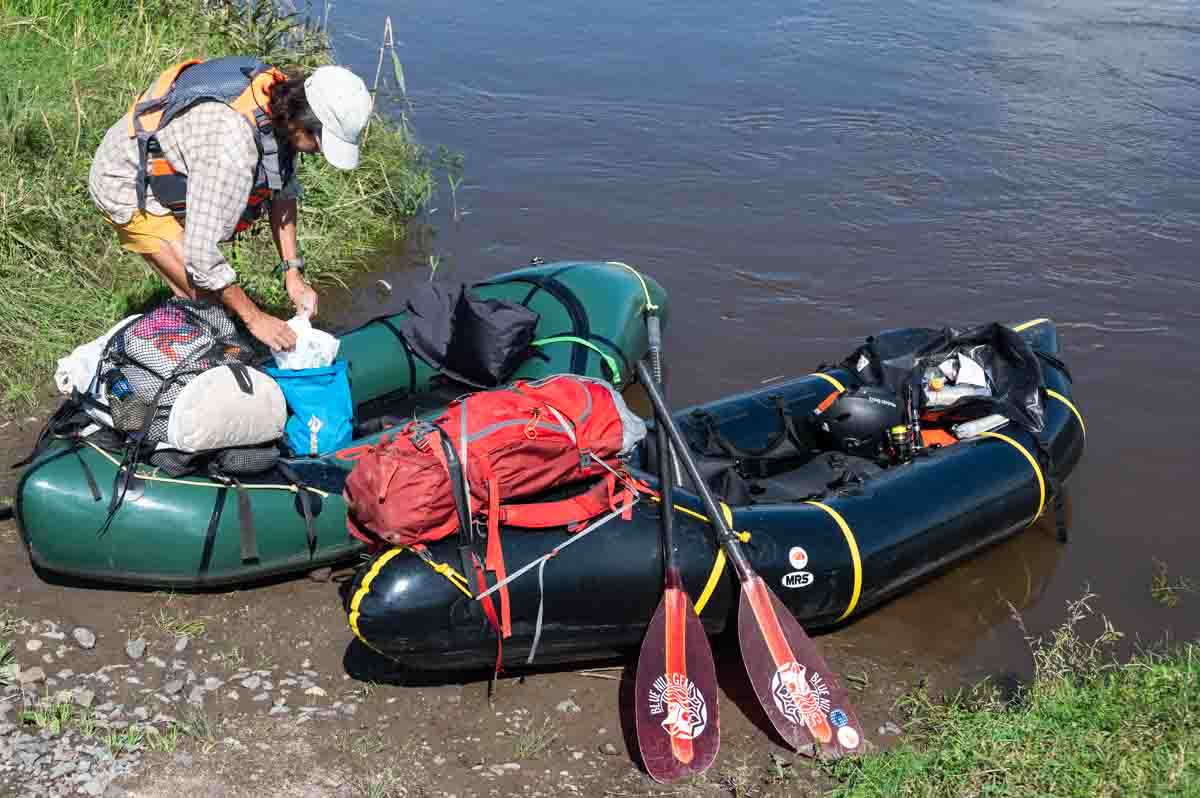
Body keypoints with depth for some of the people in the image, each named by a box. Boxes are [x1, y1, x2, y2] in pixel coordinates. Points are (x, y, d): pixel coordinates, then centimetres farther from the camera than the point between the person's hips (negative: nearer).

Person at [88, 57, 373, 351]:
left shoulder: (283, 95, -15)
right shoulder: (232, 144, -41)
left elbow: (283, 193, 0)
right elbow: (201, 250, -36)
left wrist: (293, 272, -6)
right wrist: (253, 318, -25)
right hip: (129, 190, -8)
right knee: (208, 300, -12)